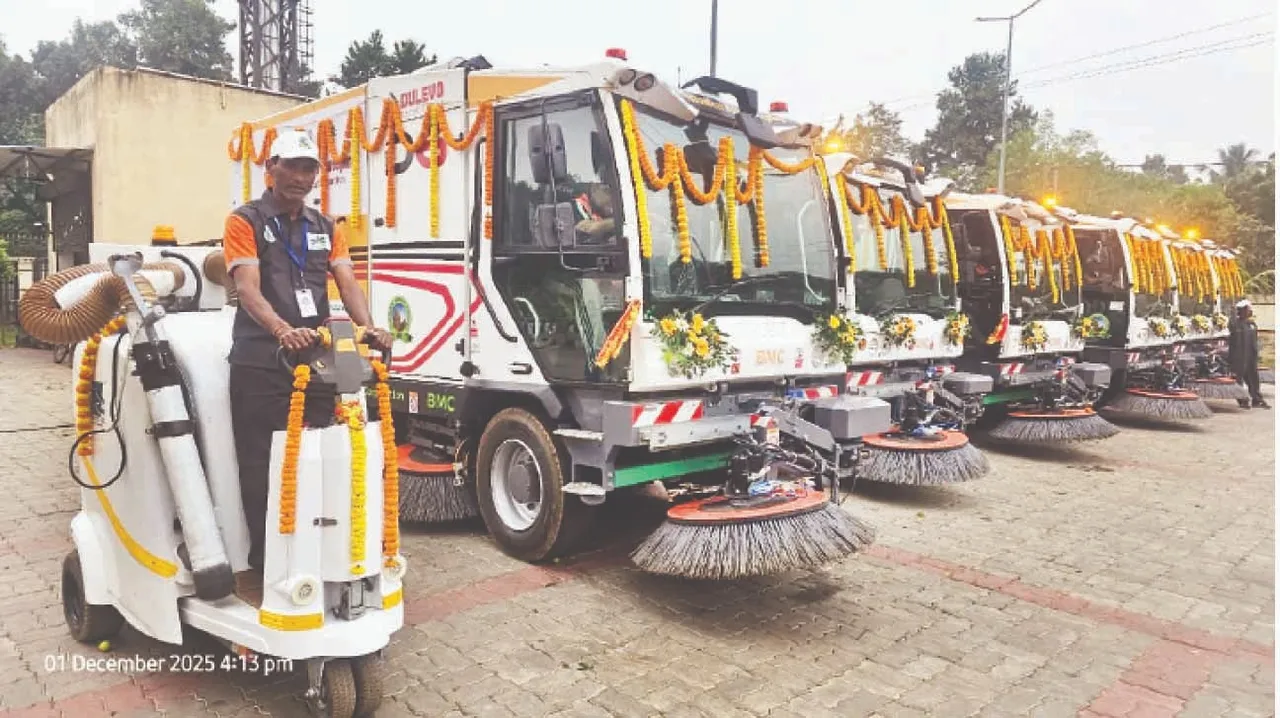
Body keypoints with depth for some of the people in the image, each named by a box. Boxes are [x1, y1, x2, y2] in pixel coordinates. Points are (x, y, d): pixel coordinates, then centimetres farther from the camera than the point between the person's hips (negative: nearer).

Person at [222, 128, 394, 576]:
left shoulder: (327, 228, 14)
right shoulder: (245, 221, -1)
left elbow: (348, 285, 1)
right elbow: (248, 289, -15)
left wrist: (367, 327, -20)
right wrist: (284, 330, -35)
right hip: (260, 363, -4)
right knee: (261, 466, 2)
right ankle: (265, 562, 13)